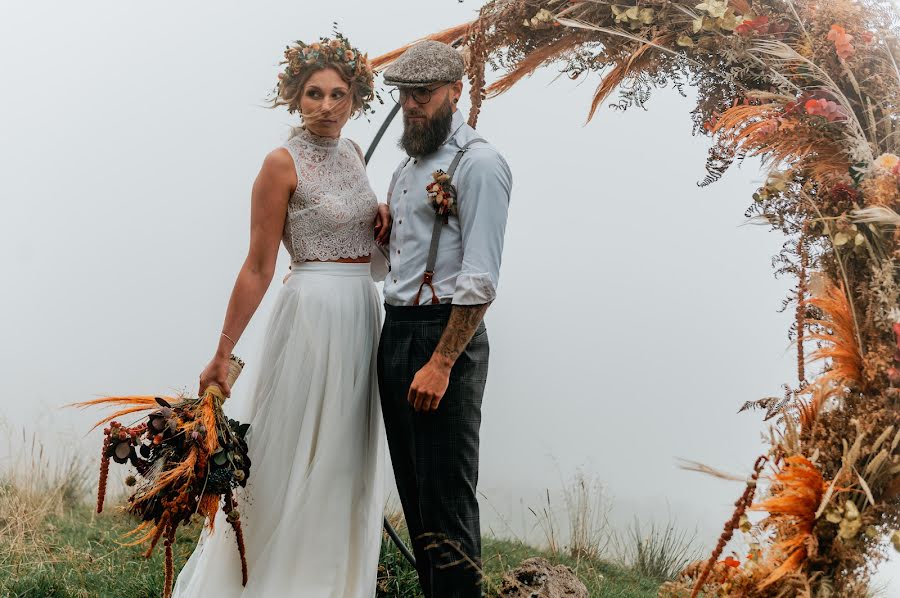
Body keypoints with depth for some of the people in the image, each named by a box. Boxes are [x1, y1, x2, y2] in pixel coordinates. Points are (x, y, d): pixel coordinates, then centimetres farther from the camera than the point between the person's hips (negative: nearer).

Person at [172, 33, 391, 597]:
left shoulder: (352, 152, 10)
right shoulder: (283, 163, -10)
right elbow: (259, 268, -9)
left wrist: (383, 217, 3)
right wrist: (222, 354, -10)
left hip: (364, 313, 7)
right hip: (315, 311, -7)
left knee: (347, 460, 13)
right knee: (295, 458, -1)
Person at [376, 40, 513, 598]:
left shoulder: (478, 163, -10)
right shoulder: (409, 165, 18)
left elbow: (480, 280, -17)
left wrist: (441, 363, -22)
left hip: (444, 335, -9)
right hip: (395, 332, 9)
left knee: (446, 494, -6)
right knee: (414, 489, 14)